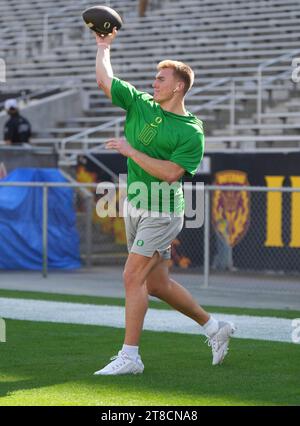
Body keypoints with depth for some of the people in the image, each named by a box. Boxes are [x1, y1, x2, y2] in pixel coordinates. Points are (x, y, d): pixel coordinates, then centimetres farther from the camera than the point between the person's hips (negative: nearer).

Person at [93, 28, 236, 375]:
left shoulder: (191, 131, -11)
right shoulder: (140, 104, 6)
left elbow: (171, 173, -21)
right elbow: (104, 79, 11)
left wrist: (131, 151, -20)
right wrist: (104, 46, 13)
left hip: (161, 213, -7)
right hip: (135, 206, 7)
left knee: (133, 277, -13)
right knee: (157, 285, 11)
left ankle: (129, 356, -7)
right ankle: (214, 328, 28)